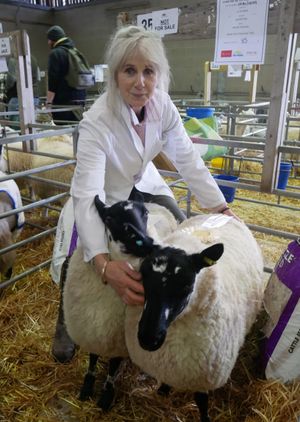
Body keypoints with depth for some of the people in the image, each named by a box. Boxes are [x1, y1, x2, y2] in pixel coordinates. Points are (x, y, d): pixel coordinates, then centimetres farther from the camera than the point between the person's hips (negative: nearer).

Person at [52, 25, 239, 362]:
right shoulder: (97, 122, -34)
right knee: (82, 263, -9)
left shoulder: (163, 106, -18)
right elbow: (86, 194, -42)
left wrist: (221, 207, -16)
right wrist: (104, 264, -55)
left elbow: (188, 159, -12)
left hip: (144, 185, 5)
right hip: (107, 196, -4)